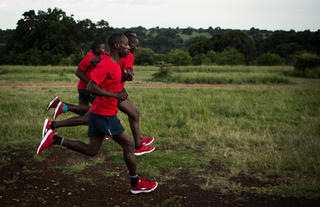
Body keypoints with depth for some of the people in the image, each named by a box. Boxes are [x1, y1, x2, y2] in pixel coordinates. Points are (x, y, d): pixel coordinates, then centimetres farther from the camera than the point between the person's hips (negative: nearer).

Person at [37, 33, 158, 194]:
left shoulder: (113, 63, 12)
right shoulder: (106, 65, -19)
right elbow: (90, 87, -25)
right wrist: (114, 95, -26)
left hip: (98, 113, 10)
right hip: (105, 115, -10)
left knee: (91, 150, 14)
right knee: (128, 145, 2)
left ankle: (55, 139, 13)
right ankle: (135, 184, 14)